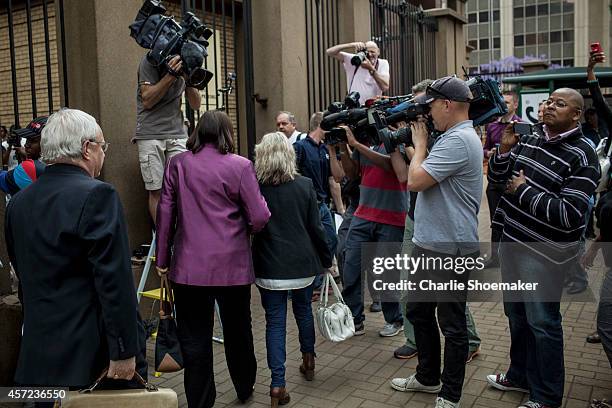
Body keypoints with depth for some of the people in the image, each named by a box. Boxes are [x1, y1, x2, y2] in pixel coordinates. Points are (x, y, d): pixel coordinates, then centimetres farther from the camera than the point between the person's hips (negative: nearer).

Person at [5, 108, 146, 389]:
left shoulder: (18, 202, 7)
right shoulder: (96, 195, -16)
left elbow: (25, 278, 15)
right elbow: (116, 282, -20)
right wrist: (125, 352, -15)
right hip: (93, 356, -7)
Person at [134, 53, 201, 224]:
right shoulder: (151, 60, -4)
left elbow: (196, 105, 6)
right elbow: (147, 101, -11)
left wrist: (188, 79, -12)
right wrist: (171, 75, -19)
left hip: (177, 133, 4)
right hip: (150, 134, -4)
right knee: (156, 190, -4)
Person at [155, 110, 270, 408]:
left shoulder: (177, 164, 0)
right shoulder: (240, 166, -7)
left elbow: (165, 213, 2)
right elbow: (259, 217, -9)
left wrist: (163, 258, 11)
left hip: (189, 266, 0)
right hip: (233, 265, 0)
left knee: (194, 338, 9)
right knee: (237, 330, 19)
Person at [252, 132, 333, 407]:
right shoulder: (304, 185, -5)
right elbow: (315, 227, -2)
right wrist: (327, 258, 8)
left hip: (269, 265, -1)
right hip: (302, 262, 2)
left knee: (275, 322, 4)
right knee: (304, 311, 22)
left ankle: (278, 384, 1)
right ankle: (308, 362, 40)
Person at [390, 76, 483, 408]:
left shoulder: (459, 140, -19)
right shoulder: (451, 137, 14)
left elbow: (415, 181, -21)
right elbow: (408, 176, 17)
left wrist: (420, 144, -8)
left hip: (449, 250, -11)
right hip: (428, 244, 11)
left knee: (451, 324, 4)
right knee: (418, 311, 21)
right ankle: (428, 377, 39)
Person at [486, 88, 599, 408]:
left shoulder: (582, 157, -16)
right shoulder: (530, 139, 5)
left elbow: (569, 216, -24)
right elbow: (496, 176, 13)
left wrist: (523, 190, -18)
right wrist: (505, 148, -6)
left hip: (544, 252, -7)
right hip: (512, 240, 7)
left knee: (542, 322, 5)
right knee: (516, 314, 20)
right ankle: (520, 375, 41)